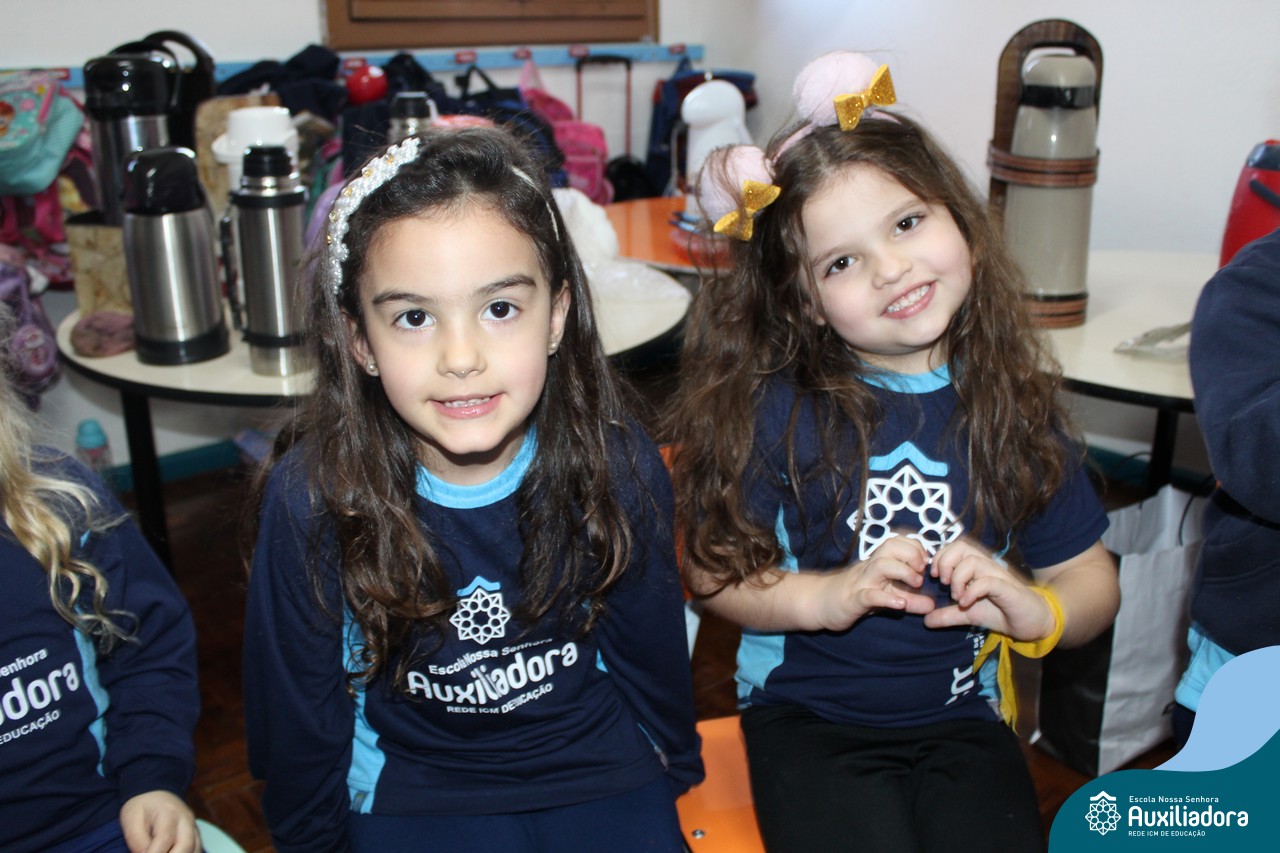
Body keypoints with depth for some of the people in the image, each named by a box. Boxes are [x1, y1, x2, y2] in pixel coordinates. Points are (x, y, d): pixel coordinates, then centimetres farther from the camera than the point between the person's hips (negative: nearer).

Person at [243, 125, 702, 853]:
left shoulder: (619, 466, -16)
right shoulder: (312, 496, -19)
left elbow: (652, 648, 2)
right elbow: (297, 701, -3)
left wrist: (674, 772, 15)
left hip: (599, 772, 2)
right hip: (412, 792, -1)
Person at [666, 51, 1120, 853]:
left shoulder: (1011, 406, -1)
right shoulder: (780, 409, -8)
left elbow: (1092, 579, 7)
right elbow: (714, 568, -5)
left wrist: (1033, 608, -13)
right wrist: (827, 596, -18)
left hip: (959, 719, 2)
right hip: (807, 717, -2)